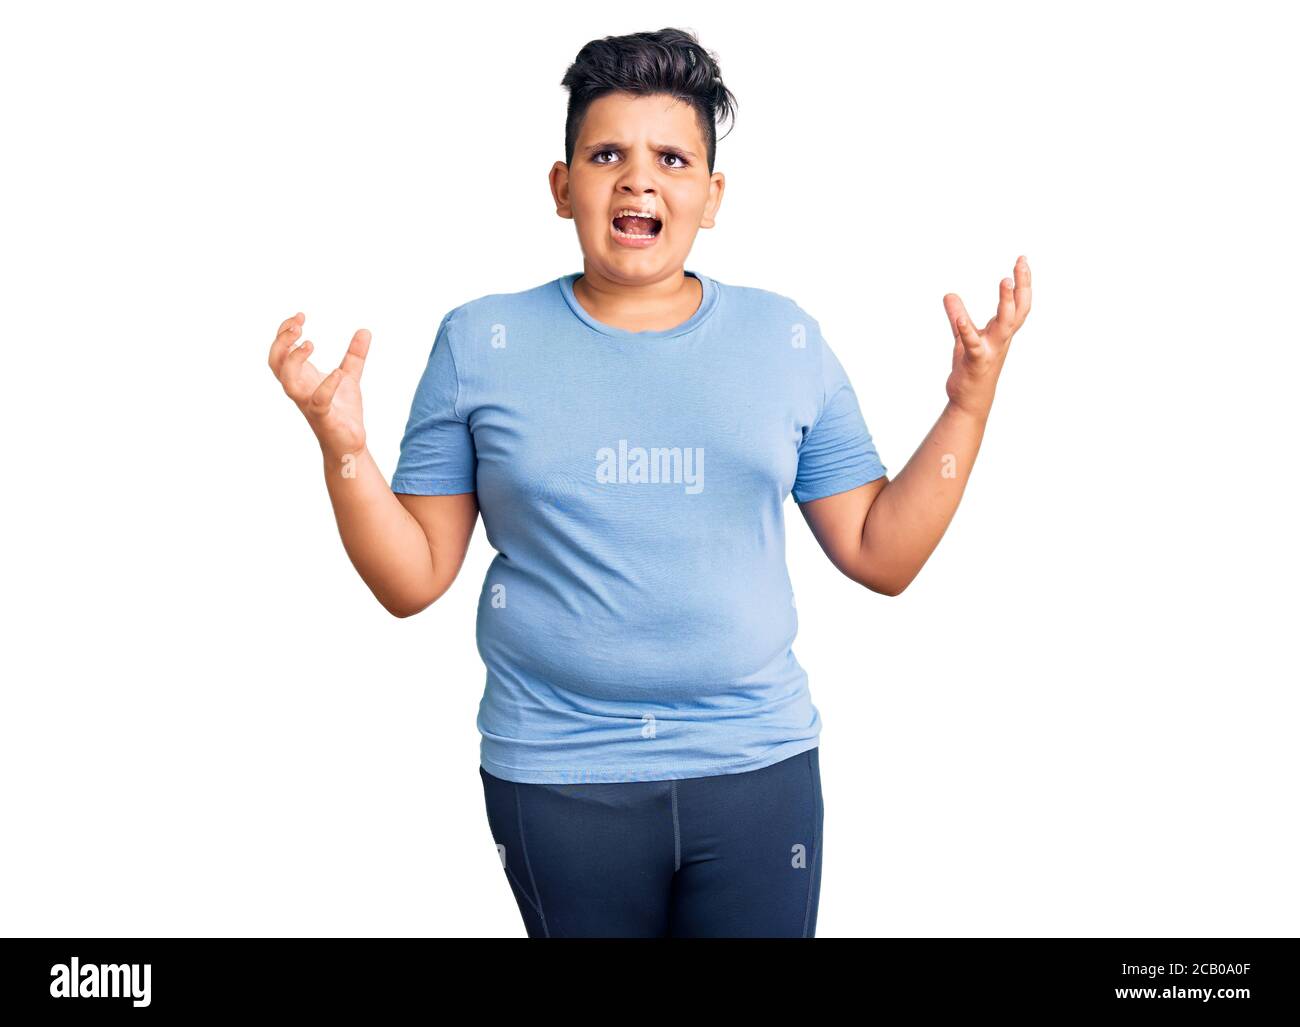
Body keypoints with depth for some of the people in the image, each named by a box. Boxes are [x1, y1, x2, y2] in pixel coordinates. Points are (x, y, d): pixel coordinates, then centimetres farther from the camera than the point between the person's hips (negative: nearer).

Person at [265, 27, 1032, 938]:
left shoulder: (786, 339, 2)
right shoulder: (481, 343, -1)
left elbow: (879, 555, 4)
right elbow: (413, 580, 0)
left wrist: (970, 404, -5)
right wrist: (342, 445, -14)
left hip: (758, 768, 1)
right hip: (554, 780, -1)